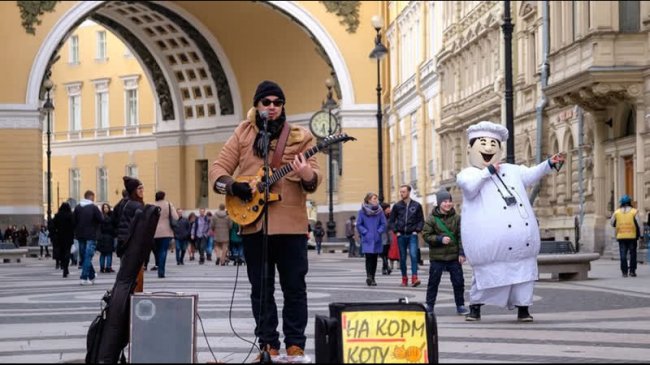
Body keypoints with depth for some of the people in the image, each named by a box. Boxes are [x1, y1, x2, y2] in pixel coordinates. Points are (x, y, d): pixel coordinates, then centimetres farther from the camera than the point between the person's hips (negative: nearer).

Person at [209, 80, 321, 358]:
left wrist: (308, 176, -27)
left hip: (291, 223, -2)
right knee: (261, 289, 6)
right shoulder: (242, 135, 9)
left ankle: (295, 345, 7)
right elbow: (217, 169, 9)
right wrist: (231, 185, -11)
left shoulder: (299, 136, 4)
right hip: (253, 223, 2)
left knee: (294, 287, 0)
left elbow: (314, 177, -4)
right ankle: (268, 345, 12)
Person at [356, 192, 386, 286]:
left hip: (376, 239, 3)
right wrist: (365, 232, -10)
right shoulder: (362, 211, -3)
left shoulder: (379, 211, 5)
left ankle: (372, 278, 12)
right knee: (369, 257, -15)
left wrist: (379, 232, -6)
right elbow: (359, 225, -1)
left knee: (374, 258, 6)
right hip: (367, 239, -3)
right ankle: (369, 276, -21)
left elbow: (383, 223, 7)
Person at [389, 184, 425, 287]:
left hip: (412, 235, -2)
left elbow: (421, 220, 8)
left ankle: (414, 278, -21)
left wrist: (417, 230, -5)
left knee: (413, 255, -17)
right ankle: (404, 279, 14)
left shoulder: (417, 205, 4)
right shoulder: (397, 206, 6)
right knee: (402, 258, 6)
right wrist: (396, 231, 0)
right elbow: (392, 220, 11)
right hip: (401, 236, 2)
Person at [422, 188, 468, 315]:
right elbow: (426, 235, -4)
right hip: (437, 257, -2)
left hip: (454, 257, 2)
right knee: (433, 281, 4)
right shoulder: (432, 219, -4)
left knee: (458, 281, 4)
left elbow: (461, 237, 2)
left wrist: (461, 253, -5)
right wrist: (440, 239, -17)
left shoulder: (456, 218, 2)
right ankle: (429, 305, 14)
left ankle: (460, 305, 16)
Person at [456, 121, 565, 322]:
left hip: (522, 237, 6)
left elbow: (530, 175, 26)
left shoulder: (511, 170, 21)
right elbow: (469, 186, -19)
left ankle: (523, 308, 16)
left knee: (524, 271, 7)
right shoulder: (468, 174, 1)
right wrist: (488, 171, -15)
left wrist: (549, 164, 13)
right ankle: (475, 307, 17)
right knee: (487, 274, -1)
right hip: (492, 241, -6)